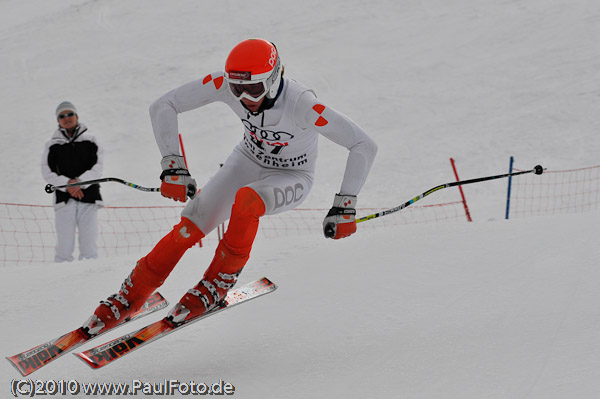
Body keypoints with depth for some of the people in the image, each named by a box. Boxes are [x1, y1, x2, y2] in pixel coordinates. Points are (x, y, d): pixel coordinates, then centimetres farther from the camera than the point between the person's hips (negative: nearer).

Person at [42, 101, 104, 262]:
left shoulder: (90, 141, 12)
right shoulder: (52, 145, 11)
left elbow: (97, 169, 3)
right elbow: (47, 173, 4)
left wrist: (79, 182, -13)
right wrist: (67, 183, -12)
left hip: (88, 196, 0)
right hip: (64, 199, 0)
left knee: (89, 247, -5)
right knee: (64, 246, -7)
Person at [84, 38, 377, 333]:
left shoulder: (301, 105, -37)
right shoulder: (226, 83, -27)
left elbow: (364, 146, -33)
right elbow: (163, 107, -19)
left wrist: (345, 207, -35)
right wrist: (173, 166, -27)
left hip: (292, 179, -3)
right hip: (247, 162, 3)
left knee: (245, 201, -36)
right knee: (189, 227, -14)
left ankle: (220, 281, -16)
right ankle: (130, 297, 3)